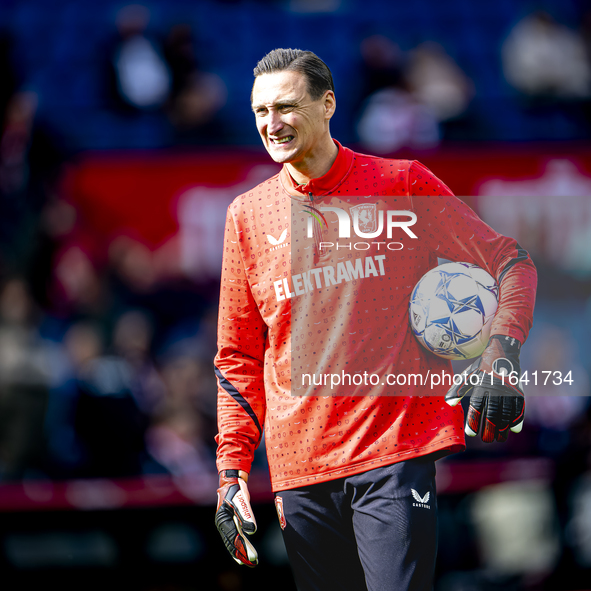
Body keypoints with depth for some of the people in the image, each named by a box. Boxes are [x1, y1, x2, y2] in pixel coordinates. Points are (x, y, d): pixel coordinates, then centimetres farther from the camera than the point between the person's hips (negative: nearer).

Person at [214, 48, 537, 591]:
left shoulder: (402, 183, 3)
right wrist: (232, 468, 6)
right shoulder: (247, 214, 11)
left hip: (396, 452, -3)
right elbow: (239, 356, 15)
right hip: (298, 470, 3)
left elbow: (509, 262, 6)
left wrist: (500, 355, -12)